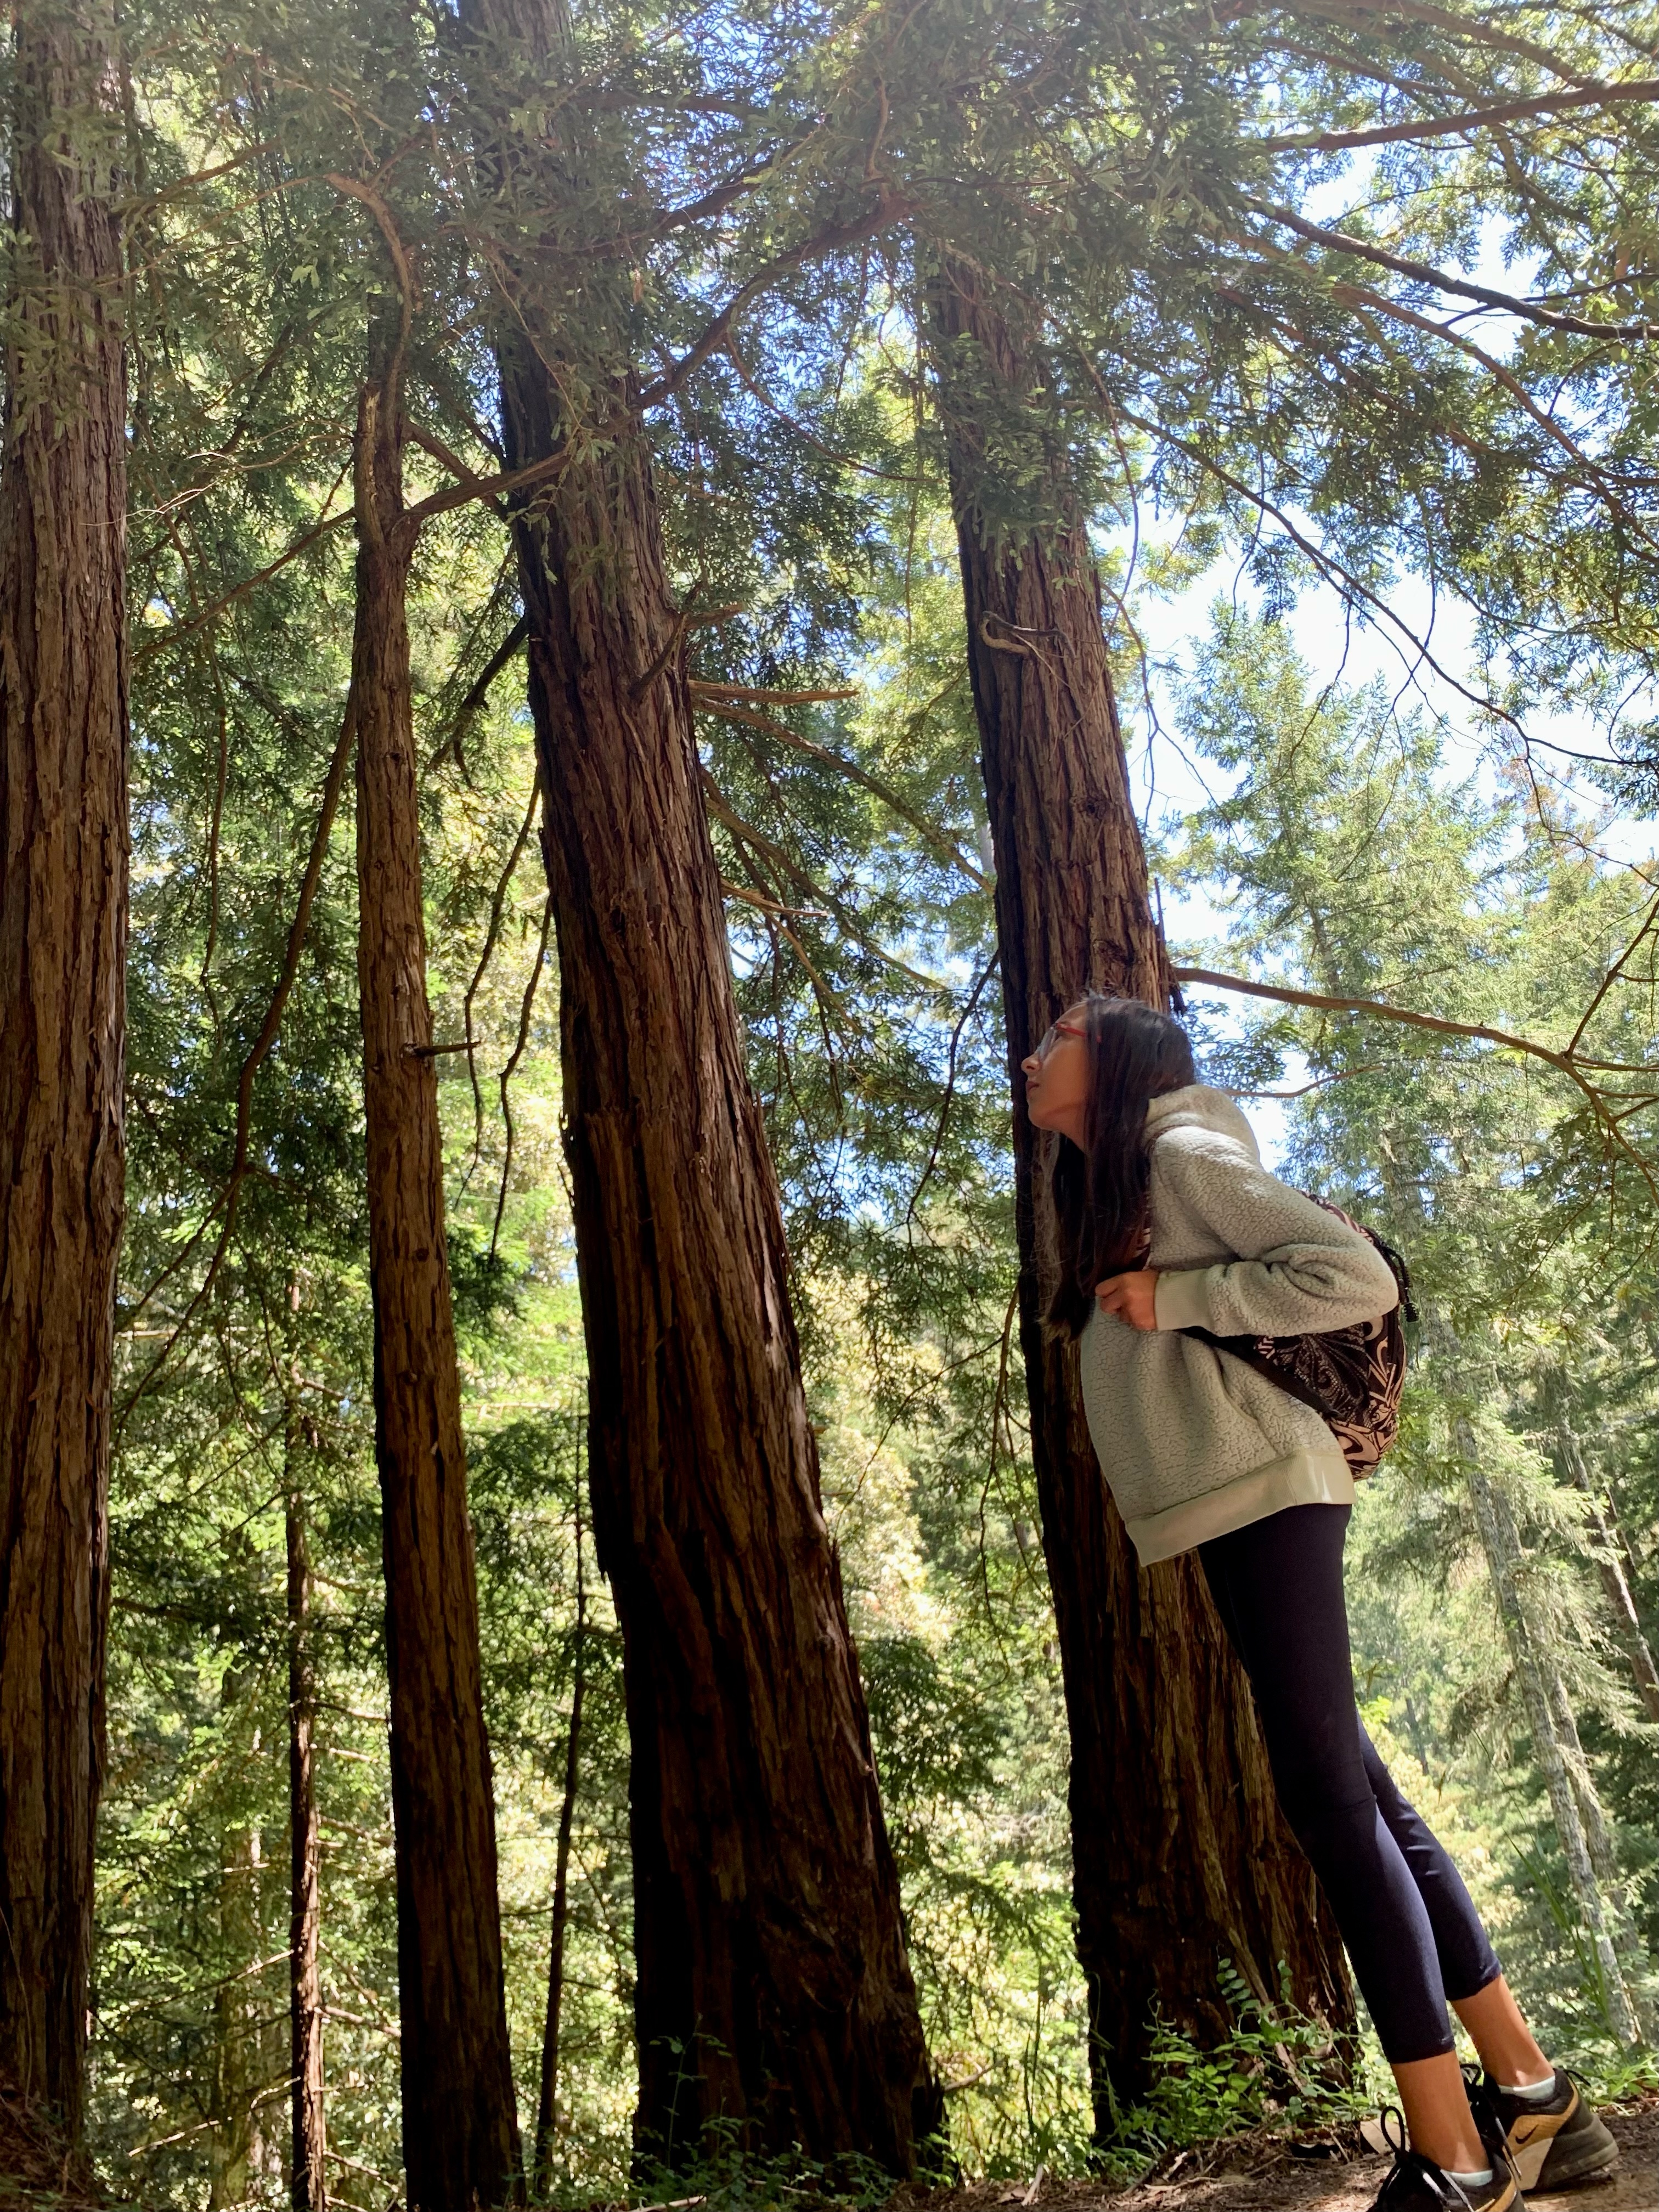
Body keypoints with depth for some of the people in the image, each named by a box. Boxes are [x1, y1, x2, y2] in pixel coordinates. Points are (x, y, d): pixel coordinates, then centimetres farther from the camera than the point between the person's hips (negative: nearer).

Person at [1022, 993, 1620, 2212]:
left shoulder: (1183, 1156, -5)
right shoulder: (1107, 1199, 22)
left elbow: (1360, 1275, -14)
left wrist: (1174, 1299, -13)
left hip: (1262, 1492, -9)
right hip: (1226, 1511, 9)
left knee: (1330, 1794, -11)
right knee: (1355, 1793, 8)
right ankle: (1533, 2100, 15)